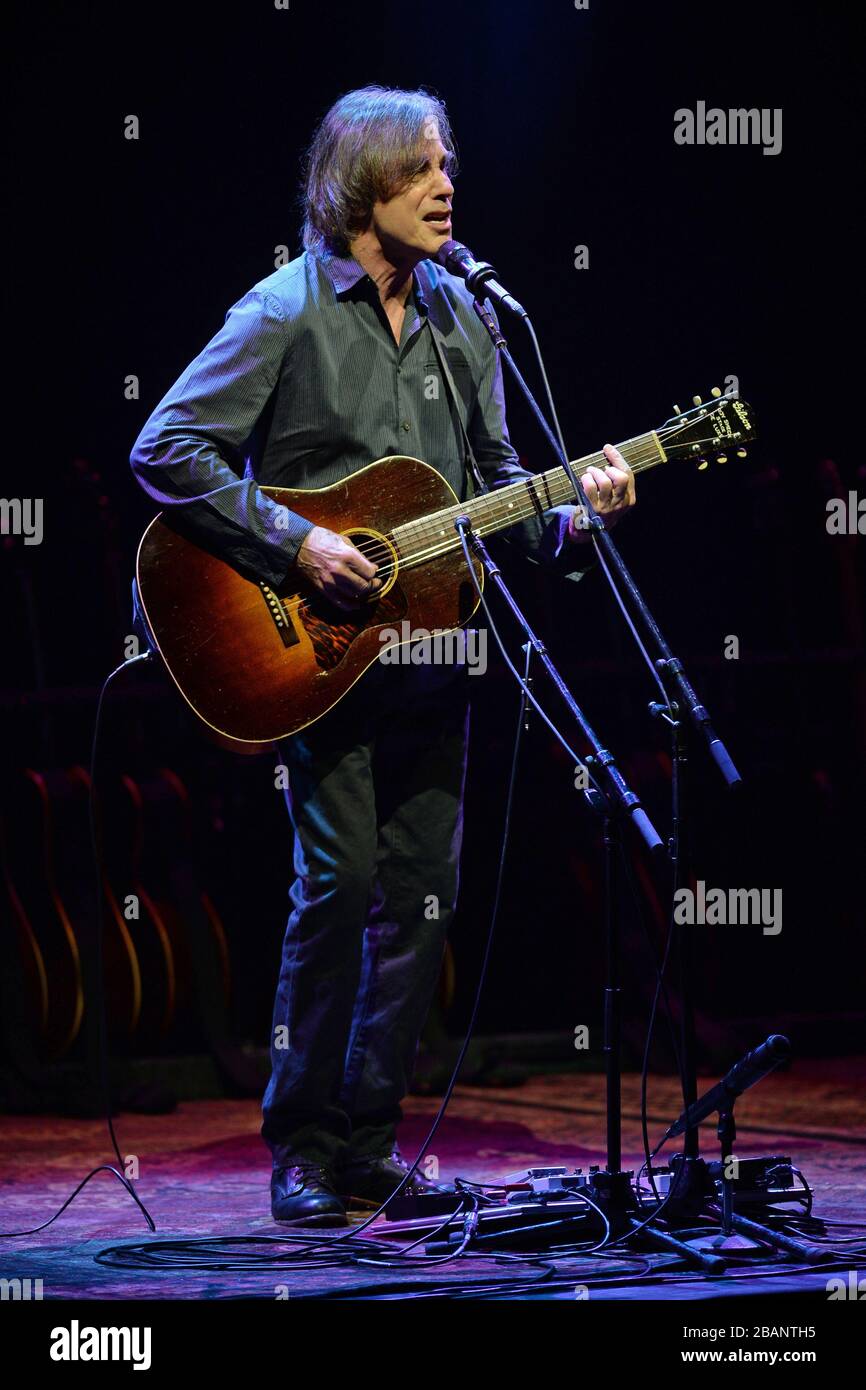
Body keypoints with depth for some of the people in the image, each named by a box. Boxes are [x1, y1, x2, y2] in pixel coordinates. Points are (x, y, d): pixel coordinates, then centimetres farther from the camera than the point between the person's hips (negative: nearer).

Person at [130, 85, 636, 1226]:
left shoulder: (457, 315, 11)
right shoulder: (286, 314, -8)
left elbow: (498, 480, 18)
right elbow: (166, 451, -12)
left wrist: (571, 519, -3)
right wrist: (294, 543, -18)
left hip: (427, 642, 6)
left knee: (421, 894, 5)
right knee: (339, 881, -11)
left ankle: (367, 1144, 15)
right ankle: (302, 1151, 0)